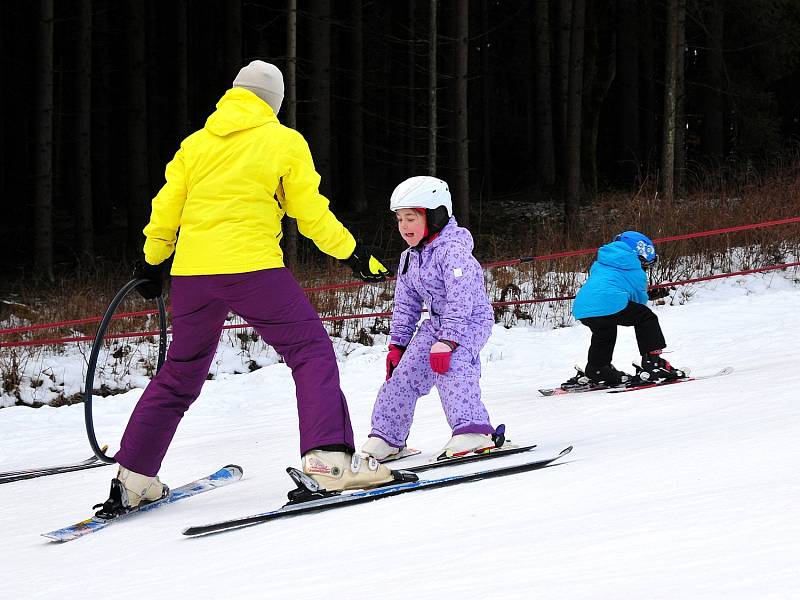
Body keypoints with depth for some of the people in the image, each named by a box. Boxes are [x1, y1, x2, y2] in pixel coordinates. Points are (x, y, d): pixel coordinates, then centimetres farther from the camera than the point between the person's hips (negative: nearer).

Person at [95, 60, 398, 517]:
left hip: (192, 273, 5)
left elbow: (166, 210, 17)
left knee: (181, 373, 16)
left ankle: (132, 479, 15)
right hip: (252, 268, -5)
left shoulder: (196, 143, 14)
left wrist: (153, 263, 31)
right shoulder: (284, 142, 3)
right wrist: (355, 256, 13)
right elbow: (312, 214, 3)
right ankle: (329, 456, -18)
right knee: (312, 351, 1)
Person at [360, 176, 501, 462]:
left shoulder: (453, 250, -21)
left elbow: (459, 299, -29)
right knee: (405, 372, 0)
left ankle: (472, 430, -38)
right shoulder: (409, 259, 6)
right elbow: (405, 306, 16)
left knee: (450, 367, -32)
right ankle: (385, 436, 9)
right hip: (436, 322, 8)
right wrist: (397, 344, 12)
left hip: (470, 320, -8)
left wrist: (447, 341, -34)